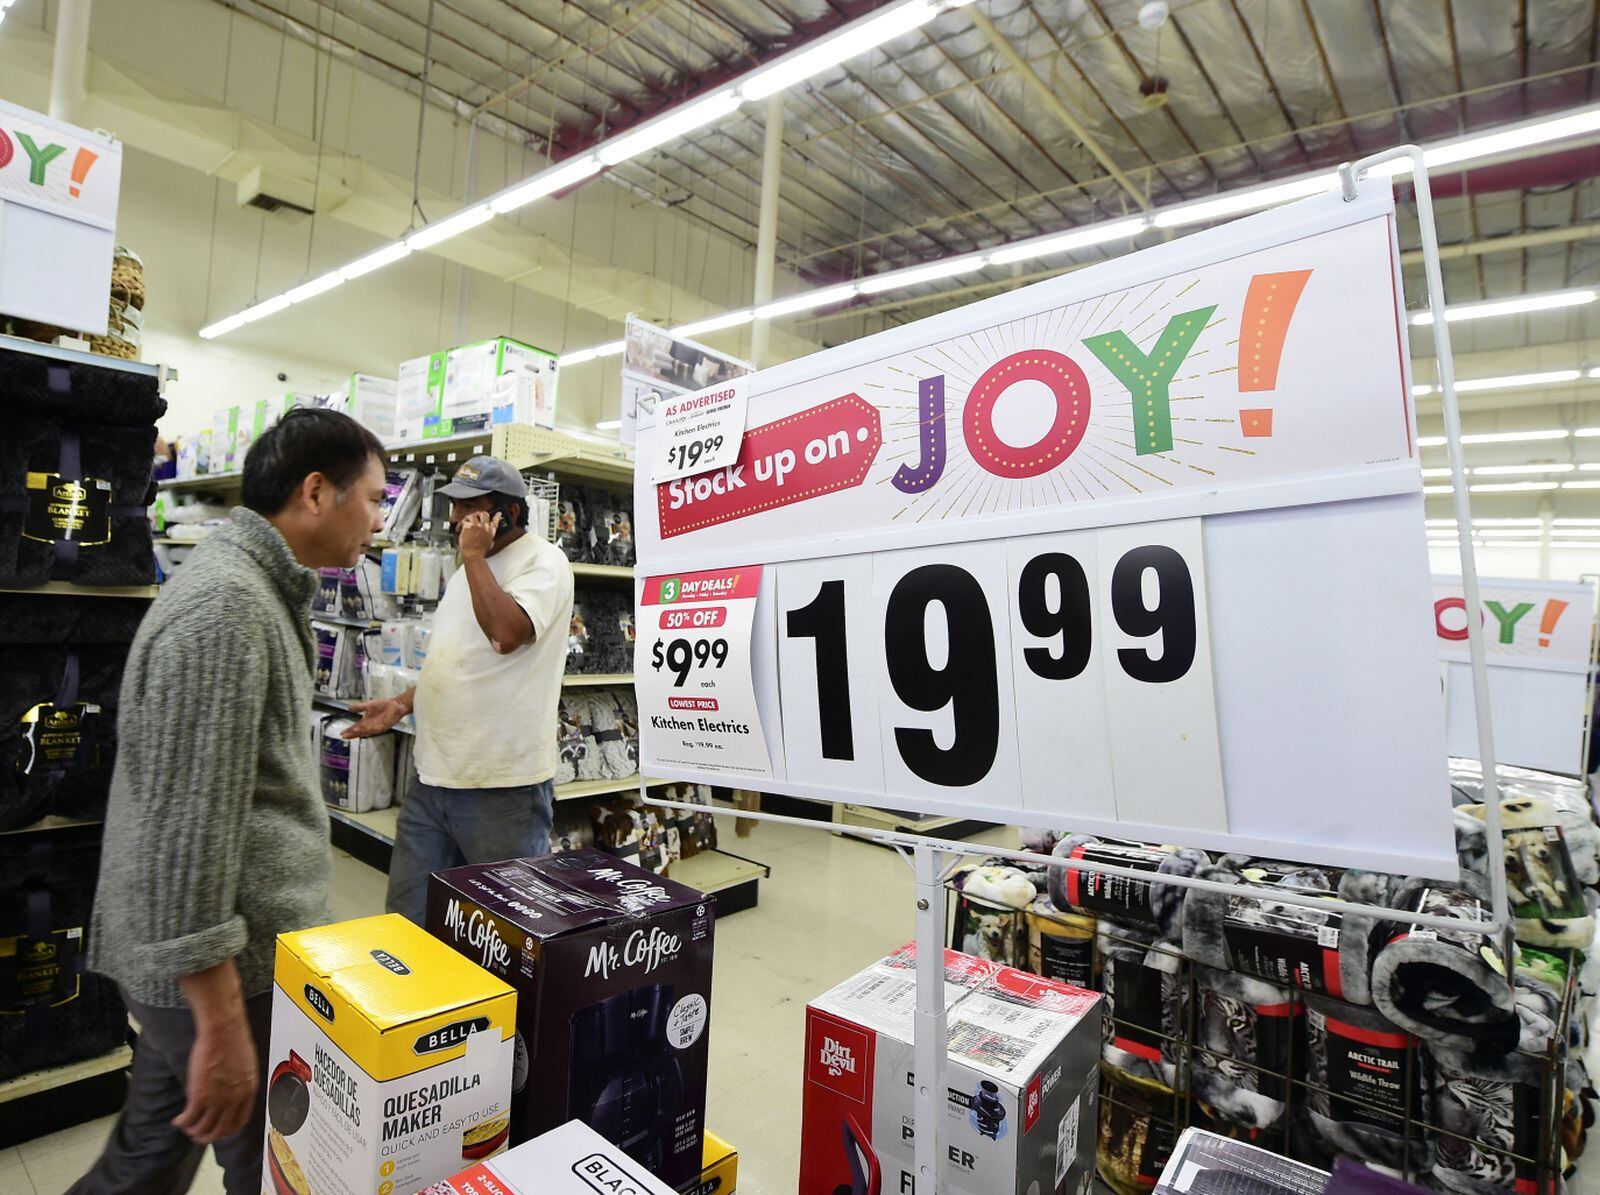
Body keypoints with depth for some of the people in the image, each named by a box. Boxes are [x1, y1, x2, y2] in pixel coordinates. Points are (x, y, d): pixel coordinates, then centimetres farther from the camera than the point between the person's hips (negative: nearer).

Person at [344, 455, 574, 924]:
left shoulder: (543, 562, -10)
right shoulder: (470, 570, 17)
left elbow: (507, 633, -28)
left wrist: (473, 556, -16)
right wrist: (402, 704, 12)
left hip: (503, 785, -8)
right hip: (432, 777, 8)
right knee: (407, 918, 16)